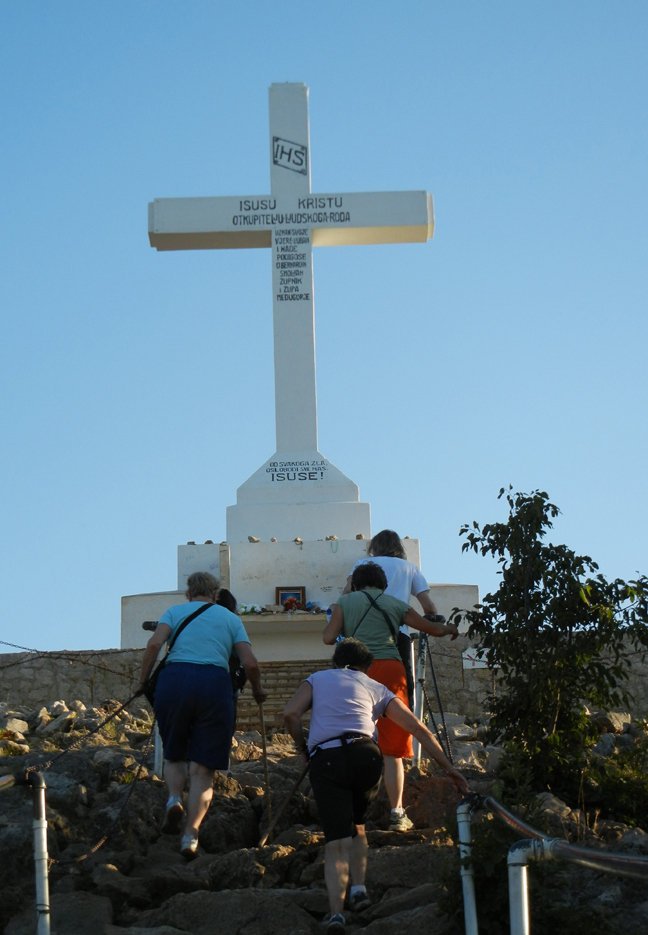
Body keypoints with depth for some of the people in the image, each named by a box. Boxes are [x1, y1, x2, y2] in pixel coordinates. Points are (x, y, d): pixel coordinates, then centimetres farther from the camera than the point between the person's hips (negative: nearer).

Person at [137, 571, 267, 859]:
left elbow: (154, 644, -1)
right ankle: (190, 836, -9)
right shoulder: (230, 618, 20)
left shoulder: (175, 611, 18)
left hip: (174, 680, 0)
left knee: (173, 754, 21)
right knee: (203, 766, 3)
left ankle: (174, 798, -7)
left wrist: (143, 681, 8)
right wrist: (258, 690, 26)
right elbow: (250, 663, 9)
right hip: (215, 683, 0)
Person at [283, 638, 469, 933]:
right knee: (356, 824, 26)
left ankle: (335, 910, -24)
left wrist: (304, 748, 22)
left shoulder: (317, 679, 27)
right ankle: (358, 887, 7)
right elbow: (418, 728, 20)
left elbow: (290, 714, 7)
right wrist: (449, 768, 21)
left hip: (325, 760, -1)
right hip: (364, 755, 1)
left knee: (336, 839, -5)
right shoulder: (375, 687, 27)